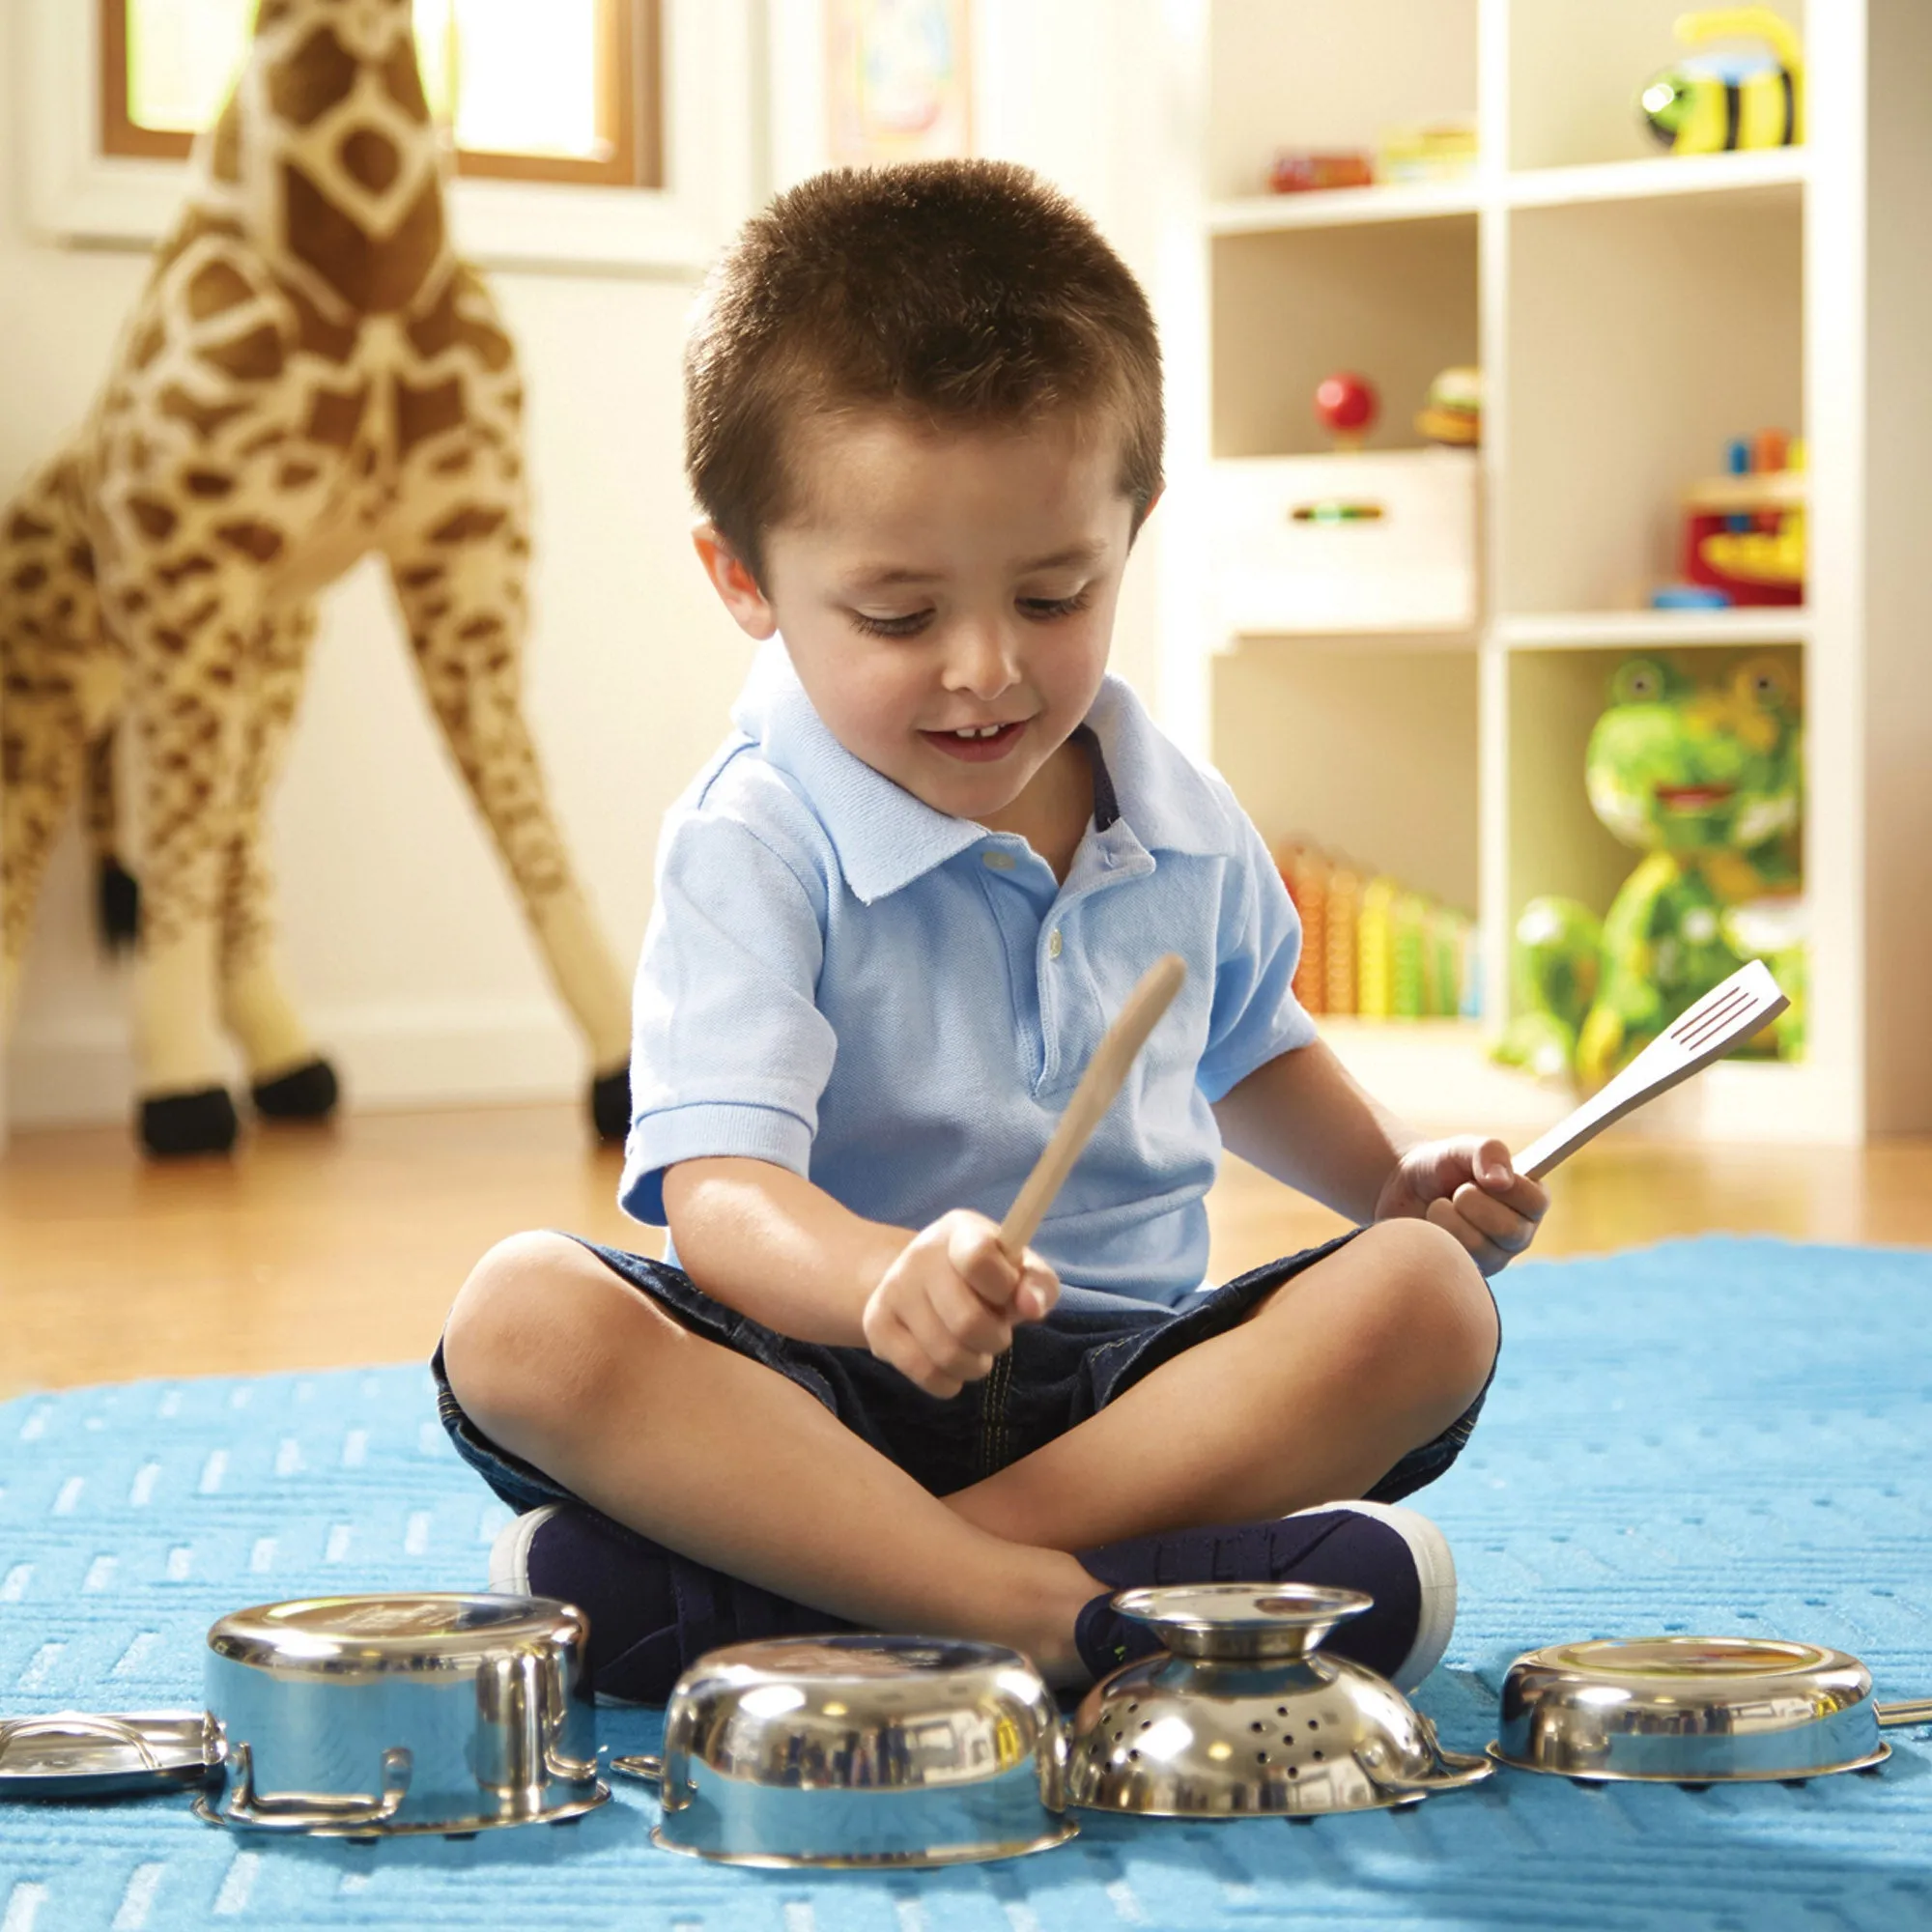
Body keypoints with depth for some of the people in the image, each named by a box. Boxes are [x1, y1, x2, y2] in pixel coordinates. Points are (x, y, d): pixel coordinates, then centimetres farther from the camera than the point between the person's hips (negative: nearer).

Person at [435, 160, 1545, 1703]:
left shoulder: (1186, 830, 9)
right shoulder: (757, 851, -11)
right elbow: (716, 1193, -25)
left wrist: (1391, 1174, 14)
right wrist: (881, 1279, -46)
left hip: (1128, 1375, 5)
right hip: (828, 1396, -5)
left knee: (1423, 1298, -23)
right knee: (523, 1317, -31)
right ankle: (1057, 1606, -43)